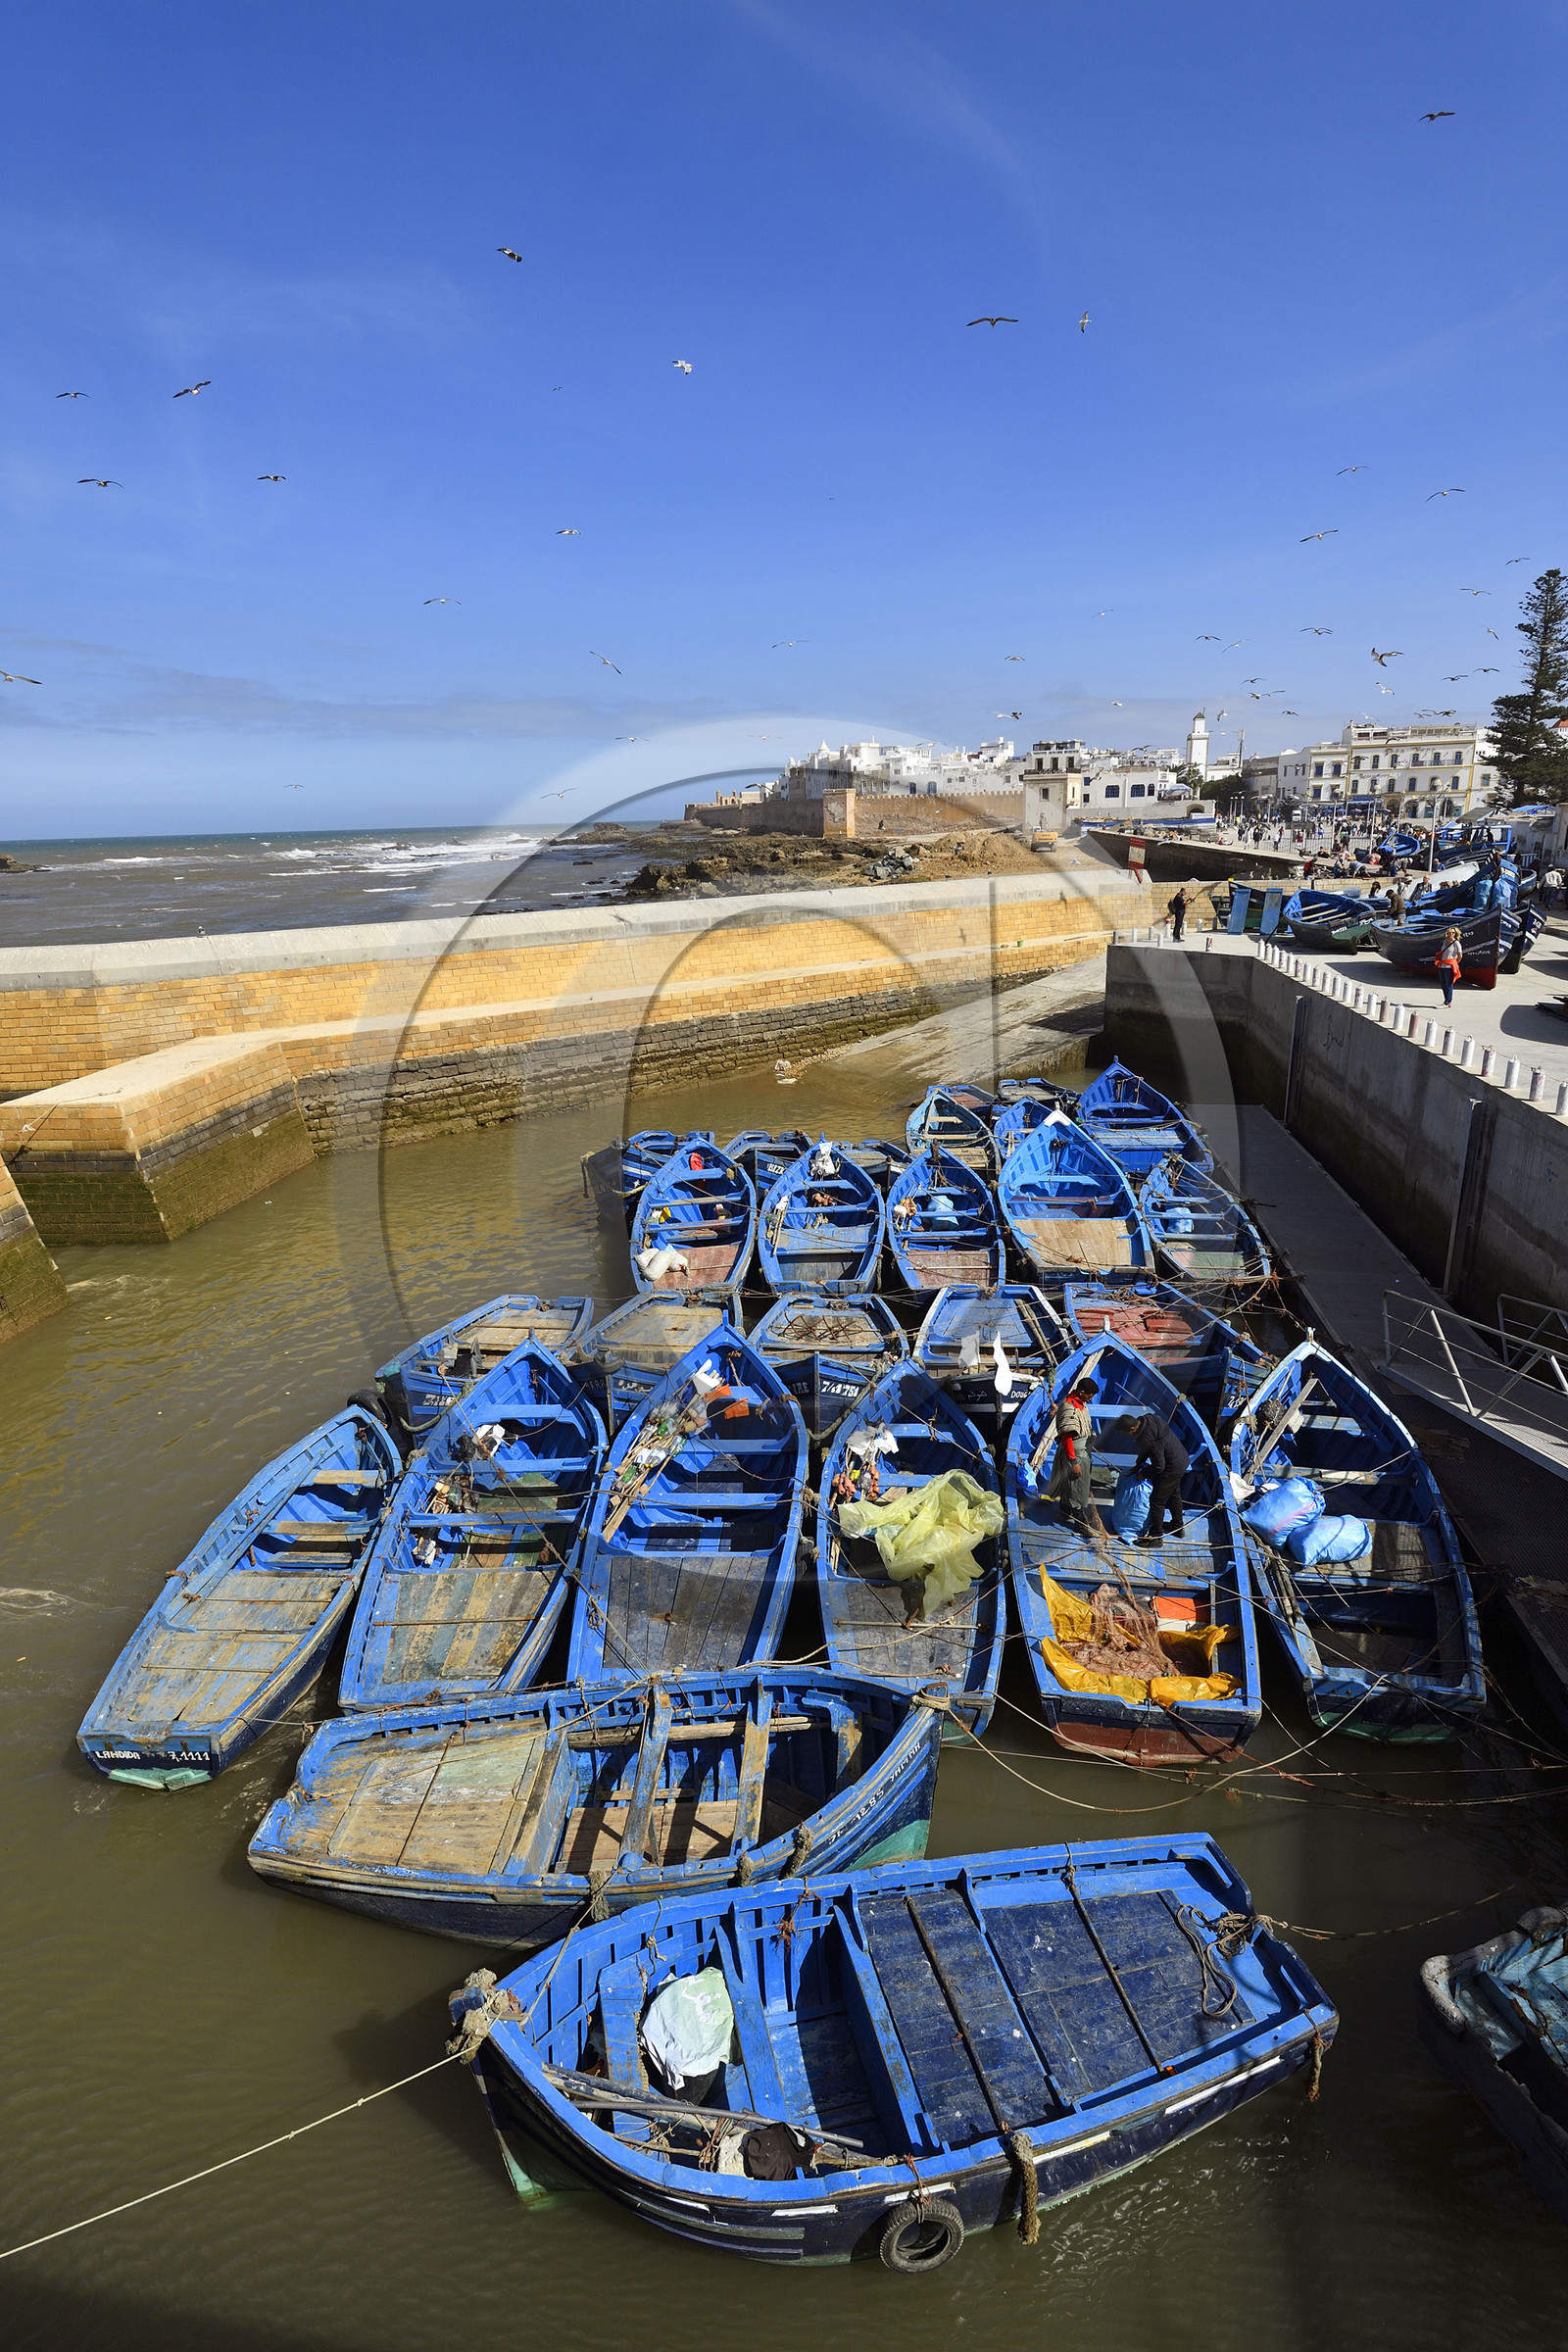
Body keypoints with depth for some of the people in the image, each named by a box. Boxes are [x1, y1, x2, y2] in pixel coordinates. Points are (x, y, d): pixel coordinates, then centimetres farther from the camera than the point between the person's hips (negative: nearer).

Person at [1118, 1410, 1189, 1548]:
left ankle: (1156, 1537, 17)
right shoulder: (1148, 1418, -8)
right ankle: (1177, 1526, 48)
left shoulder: (1149, 1440, -36)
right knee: (1174, 1494, 28)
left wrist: (1144, 1474, -9)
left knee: (1157, 1501, 3)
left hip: (1172, 1469, -10)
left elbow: (1159, 1466, -26)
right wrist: (1138, 1464, 11)